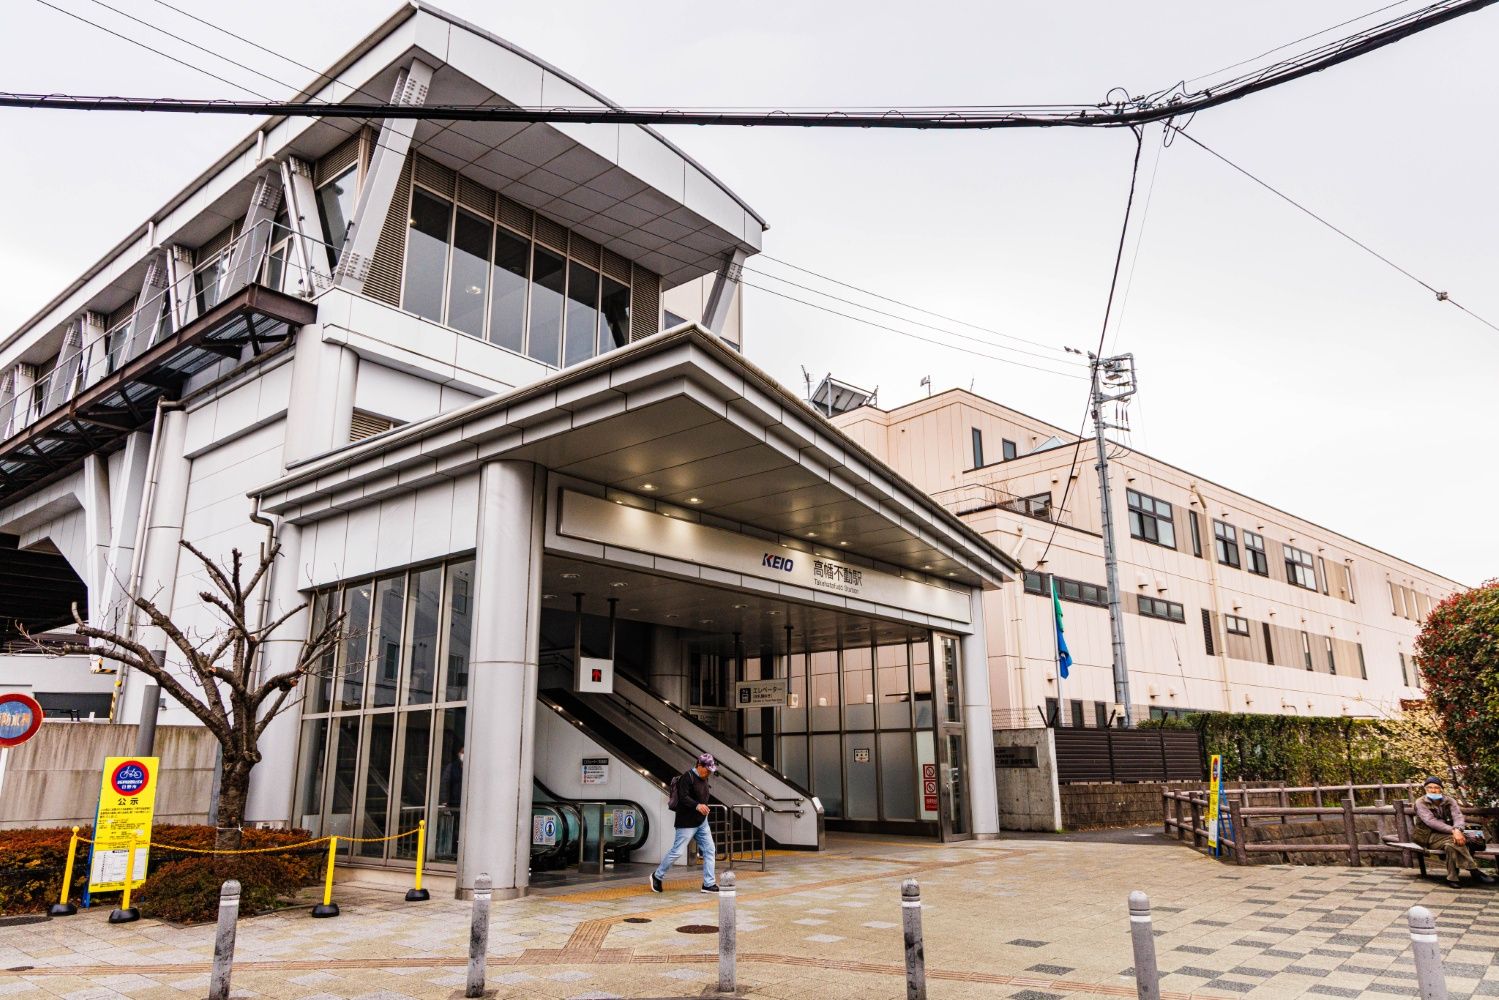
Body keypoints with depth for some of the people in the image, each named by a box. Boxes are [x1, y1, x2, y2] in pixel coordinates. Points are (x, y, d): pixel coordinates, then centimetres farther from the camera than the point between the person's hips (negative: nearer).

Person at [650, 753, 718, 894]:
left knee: (709, 850, 4)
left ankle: (709, 884, 11)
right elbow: (683, 797, -27)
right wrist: (697, 805, -39)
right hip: (687, 823, -9)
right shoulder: (687, 777, -17)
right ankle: (657, 876, 18)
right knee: (677, 851, -2)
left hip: (702, 823, 9)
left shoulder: (703, 778, 11)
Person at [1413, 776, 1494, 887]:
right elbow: (1431, 821, -17)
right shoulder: (1421, 802, -4)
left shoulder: (1449, 801, 8)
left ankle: (1453, 877, -20)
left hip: (1448, 834, 4)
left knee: (1451, 845, -31)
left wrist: (1457, 829, -32)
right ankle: (1475, 870, -26)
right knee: (1453, 841, -32)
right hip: (1429, 836, -4)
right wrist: (1453, 830, -29)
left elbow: (1458, 816, -9)